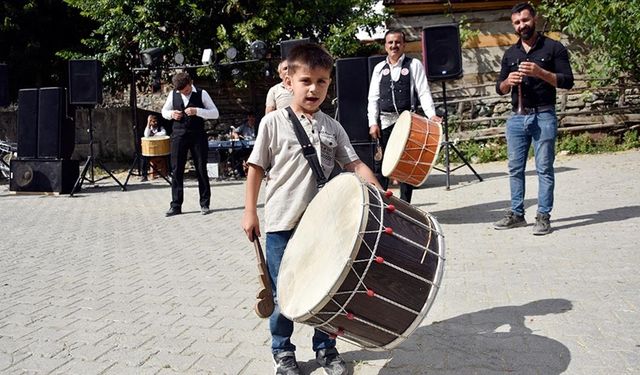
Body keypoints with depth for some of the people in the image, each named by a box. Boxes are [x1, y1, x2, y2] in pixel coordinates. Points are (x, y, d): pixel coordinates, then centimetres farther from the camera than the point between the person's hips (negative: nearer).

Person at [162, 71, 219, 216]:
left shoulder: (201, 94, -3)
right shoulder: (173, 94, 6)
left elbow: (215, 113, -6)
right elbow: (164, 111, 18)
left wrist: (197, 111, -20)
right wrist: (171, 114, -6)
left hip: (198, 135, -2)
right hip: (179, 135, 2)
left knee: (201, 169, 3)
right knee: (176, 170, 2)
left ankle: (204, 204, 13)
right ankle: (176, 205, 9)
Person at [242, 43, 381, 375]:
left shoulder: (332, 127, 6)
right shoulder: (273, 123, -4)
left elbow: (354, 165, 3)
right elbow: (256, 168, -2)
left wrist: (376, 189, -14)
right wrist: (250, 212, -5)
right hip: (282, 224, -3)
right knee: (283, 292, 8)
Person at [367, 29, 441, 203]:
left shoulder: (414, 65, 6)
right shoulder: (379, 68, 13)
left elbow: (424, 92, -1)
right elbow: (373, 97, 9)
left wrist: (431, 114, -16)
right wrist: (373, 122, -2)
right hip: (385, 122, 2)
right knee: (382, 163, 2)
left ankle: (405, 205, 9)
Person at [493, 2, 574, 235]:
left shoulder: (553, 48, 1)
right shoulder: (510, 54, 15)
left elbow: (567, 81, -5)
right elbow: (499, 89, 15)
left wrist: (540, 72, -19)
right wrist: (508, 81, -8)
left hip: (543, 117, -4)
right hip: (517, 118, 5)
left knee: (544, 169, -3)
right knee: (515, 169, 7)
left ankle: (543, 216, 3)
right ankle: (517, 214, 16)